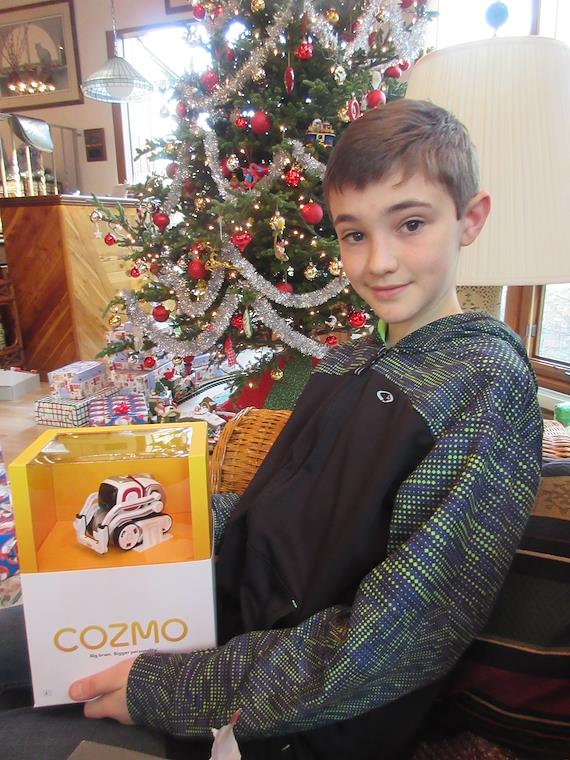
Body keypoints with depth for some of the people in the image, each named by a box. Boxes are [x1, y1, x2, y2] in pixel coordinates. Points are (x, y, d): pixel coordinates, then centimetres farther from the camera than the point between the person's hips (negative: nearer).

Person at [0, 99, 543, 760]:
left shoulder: (490, 382, -19)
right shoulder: (343, 363, 3)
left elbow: (387, 647, -23)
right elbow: (277, 521, 6)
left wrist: (165, 690, -19)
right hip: (236, 628, 6)